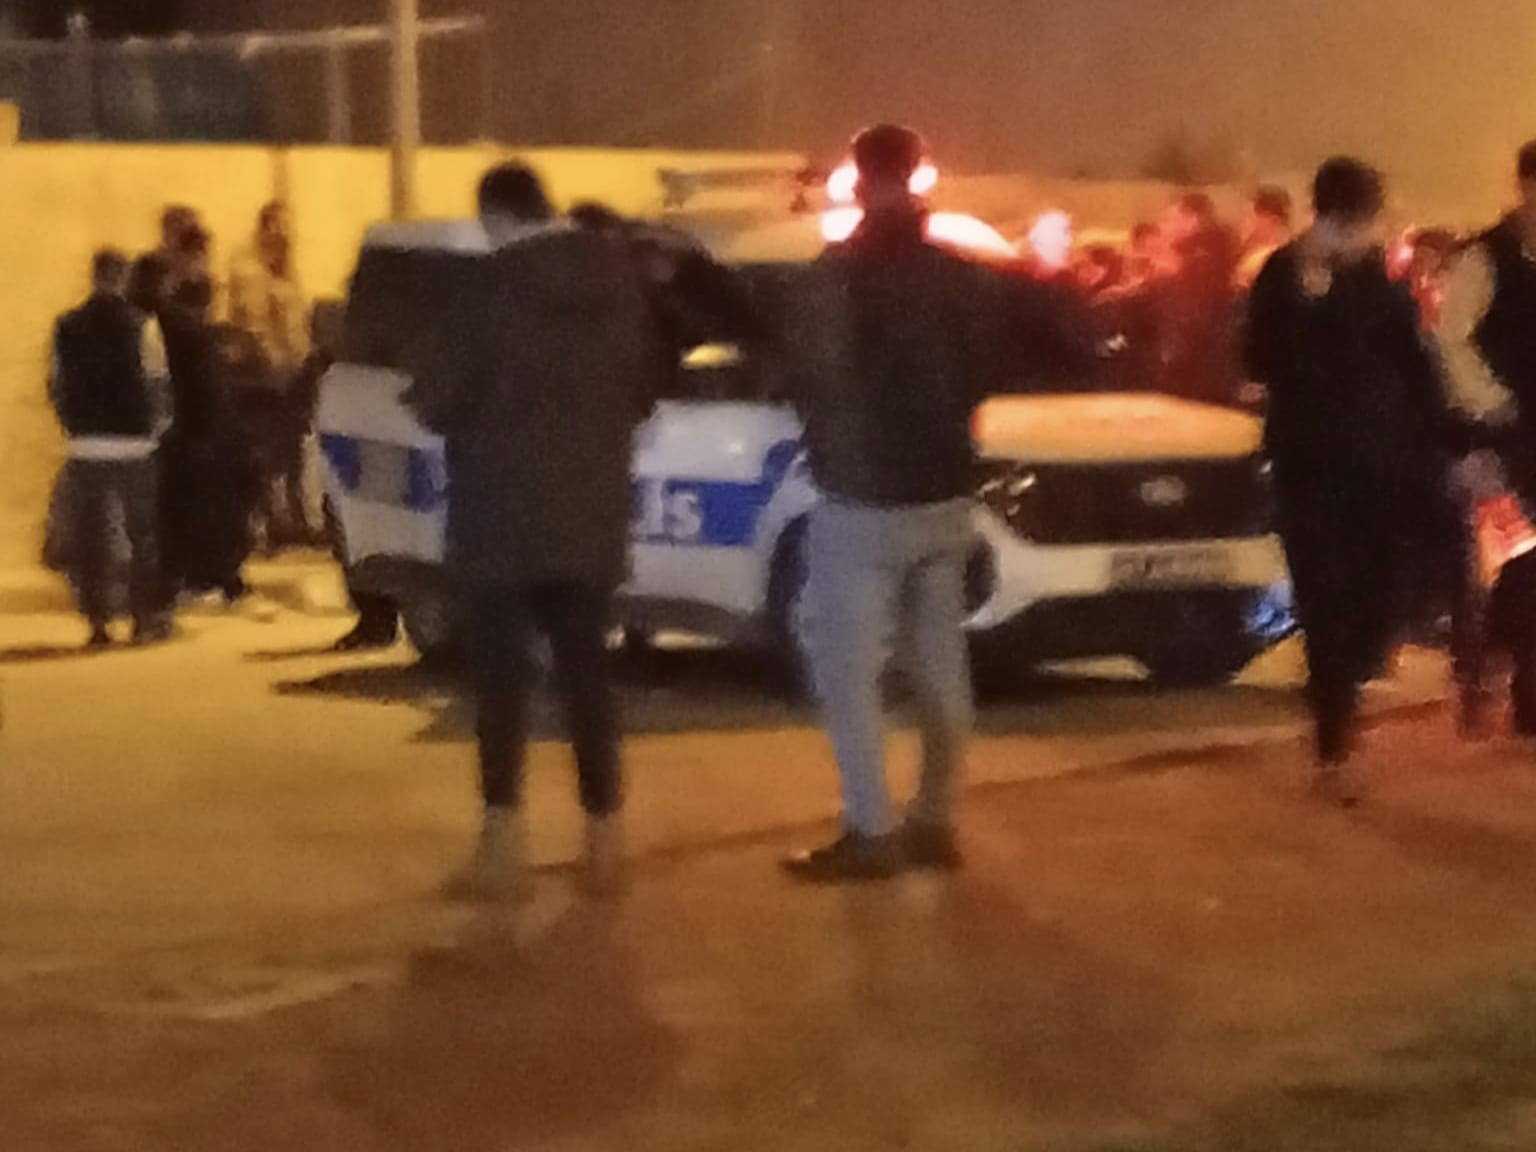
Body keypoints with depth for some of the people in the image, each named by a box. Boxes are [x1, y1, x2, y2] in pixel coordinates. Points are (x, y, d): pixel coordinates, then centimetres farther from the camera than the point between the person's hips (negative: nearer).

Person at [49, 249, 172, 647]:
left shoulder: (68, 327, 0)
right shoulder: (140, 324, -8)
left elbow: (59, 387, 4)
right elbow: (156, 383, -7)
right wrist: (157, 427, 9)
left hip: (86, 446, 2)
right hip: (134, 444, -2)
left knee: (91, 535, 7)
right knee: (143, 534, 8)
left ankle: (97, 620, 6)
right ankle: (146, 617, 7)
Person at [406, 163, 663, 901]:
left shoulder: (493, 281, -13)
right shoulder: (616, 271, 3)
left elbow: (440, 399, -10)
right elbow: (643, 387, 10)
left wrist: (433, 394, 12)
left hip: (506, 509, -4)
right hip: (592, 508, 4)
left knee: (501, 671, 1)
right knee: (586, 669, 11)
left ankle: (504, 839, -7)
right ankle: (604, 838, 10)